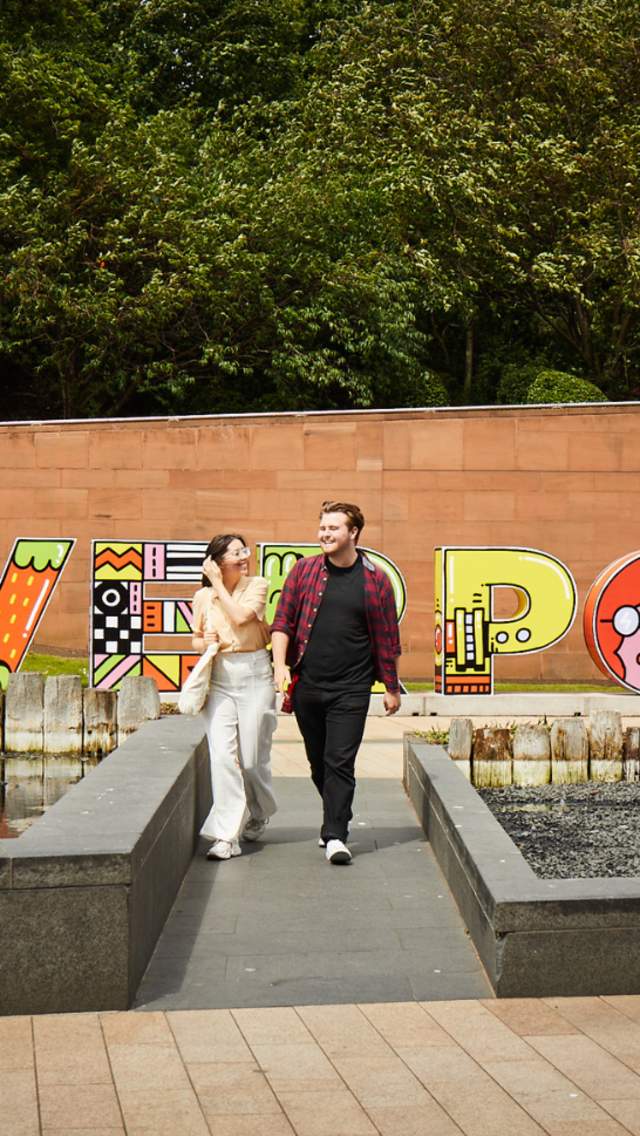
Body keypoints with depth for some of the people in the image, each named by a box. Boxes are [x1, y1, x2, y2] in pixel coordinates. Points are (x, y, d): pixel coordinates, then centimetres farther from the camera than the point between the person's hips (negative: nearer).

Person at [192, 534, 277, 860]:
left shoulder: (257, 585, 0)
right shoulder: (202, 597, 7)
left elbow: (241, 617, -17)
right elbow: (196, 639, 18)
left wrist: (218, 585, -9)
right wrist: (205, 643, -5)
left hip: (254, 674, -1)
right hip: (218, 677, 1)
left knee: (253, 757, 3)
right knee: (222, 755, -11)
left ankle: (257, 815, 34)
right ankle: (227, 835, -9)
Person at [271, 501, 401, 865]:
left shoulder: (376, 580, 0)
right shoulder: (304, 570, 5)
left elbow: (387, 639, 6)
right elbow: (283, 622, 6)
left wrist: (392, 688, 9)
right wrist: (280, 664, -8)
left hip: (351, 690, -3)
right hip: (306, 685, 3)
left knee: (340, 762, -9)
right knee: (319, 762, 13)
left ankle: (335, 836, -6)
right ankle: (338, 818, 31)